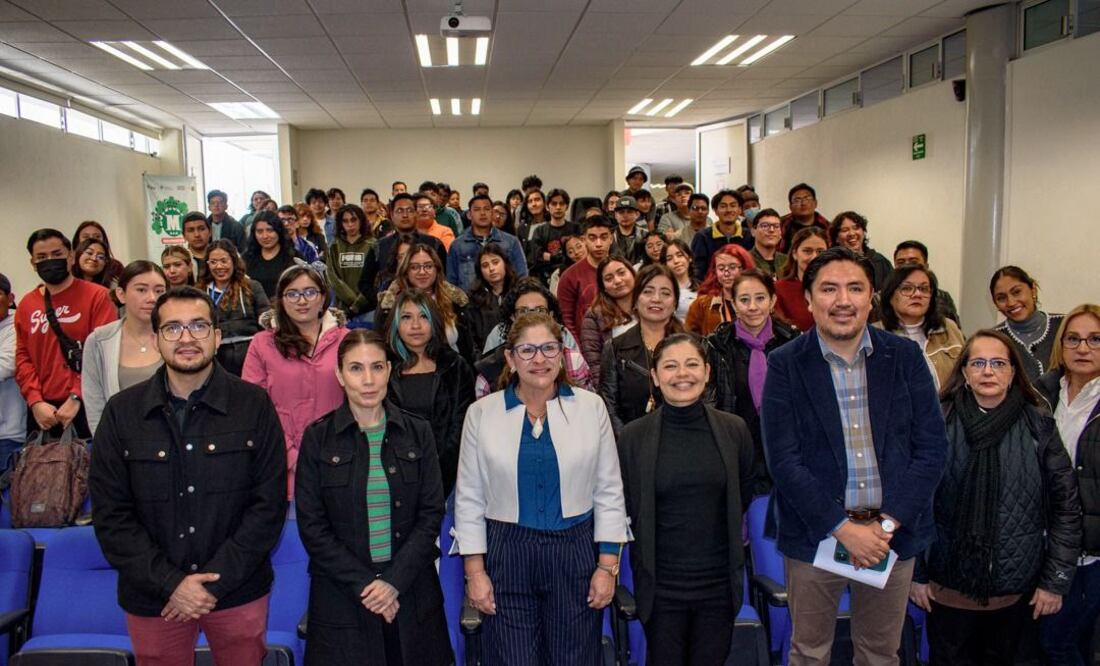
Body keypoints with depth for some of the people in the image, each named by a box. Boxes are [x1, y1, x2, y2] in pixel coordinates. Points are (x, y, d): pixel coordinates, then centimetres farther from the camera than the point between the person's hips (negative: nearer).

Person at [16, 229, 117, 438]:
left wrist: (76, 397, -14)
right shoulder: (26, 304, 11)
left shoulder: (97, 295, -2)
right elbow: (23, 357, 9)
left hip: (87, 406, -4)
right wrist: (35, 401, -4)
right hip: (42, 410, 4)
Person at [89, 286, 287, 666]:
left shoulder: (253, 405, -6)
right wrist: (172, 583, -12)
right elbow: (111, 516, -3)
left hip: (240, 592, 0)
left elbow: (269, 503, -7)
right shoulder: (122, 412, -2)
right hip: (153, 599, 1)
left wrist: (215, 580, -14)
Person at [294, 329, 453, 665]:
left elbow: (431, 513, -1)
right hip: (341, 597, -1)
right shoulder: (317, 438, -2)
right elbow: (312, 527, -4)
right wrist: (363, 584, -11)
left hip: (411, 594, 1)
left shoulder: (418, 432, 1)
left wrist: (395, 581, -11)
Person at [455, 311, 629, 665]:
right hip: (506, 556, 0)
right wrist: (474, 570, -1)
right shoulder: (481, 413, 0)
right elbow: (469, 499, 3)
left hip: (575, 555, 1)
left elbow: (609, 493, 2)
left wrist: (607, 566, -1)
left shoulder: (591, 407, 0)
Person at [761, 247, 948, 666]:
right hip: (816, 532, -2)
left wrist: (888, 524, -10)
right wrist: (843, 529, -16)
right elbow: (783, 459, -10)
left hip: (893, 532, 2)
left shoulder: (905, 357, 1)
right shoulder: (785, 364, -6)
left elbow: (932, 447, -1)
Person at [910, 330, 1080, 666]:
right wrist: (916, 574, -2)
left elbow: (1066, 506, 1)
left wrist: (1056, 580, 0)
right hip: (947, 585, 0)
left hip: (1018, 590, 1)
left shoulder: (1038, 426, -3)